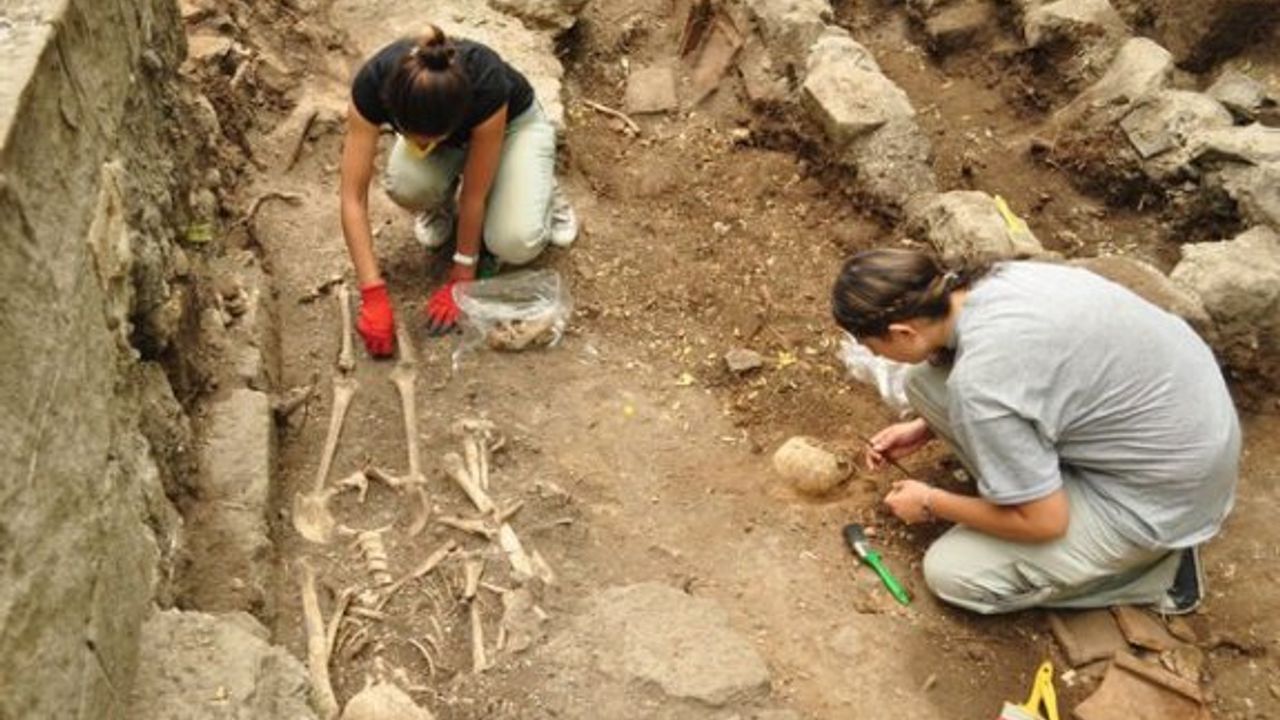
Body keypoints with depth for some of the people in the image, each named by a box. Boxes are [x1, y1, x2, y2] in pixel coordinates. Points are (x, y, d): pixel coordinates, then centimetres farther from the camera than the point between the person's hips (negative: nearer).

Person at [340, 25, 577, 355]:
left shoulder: (486, 85, -42)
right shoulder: (372, 84, -36)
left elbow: (474, 194, -30)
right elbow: (354, 197, -32)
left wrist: (460, 280, -22)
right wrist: (373, 296, -36)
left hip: (514, 120, -2)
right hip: (426, 117, 2)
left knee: (515, 243, -27)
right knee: (405, 185, -33)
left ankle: (541, 188, 7)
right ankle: (441, 205, 3)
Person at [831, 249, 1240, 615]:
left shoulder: (978, 382, -32)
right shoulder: (991, 281, -8)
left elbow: (1044, 521, -19)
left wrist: (931, 504, -4)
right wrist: (926, 428, 14)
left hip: (1164, 491, -8)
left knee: (951, 574, -3)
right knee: (927, 381, -1)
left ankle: (1156, 567, 6)